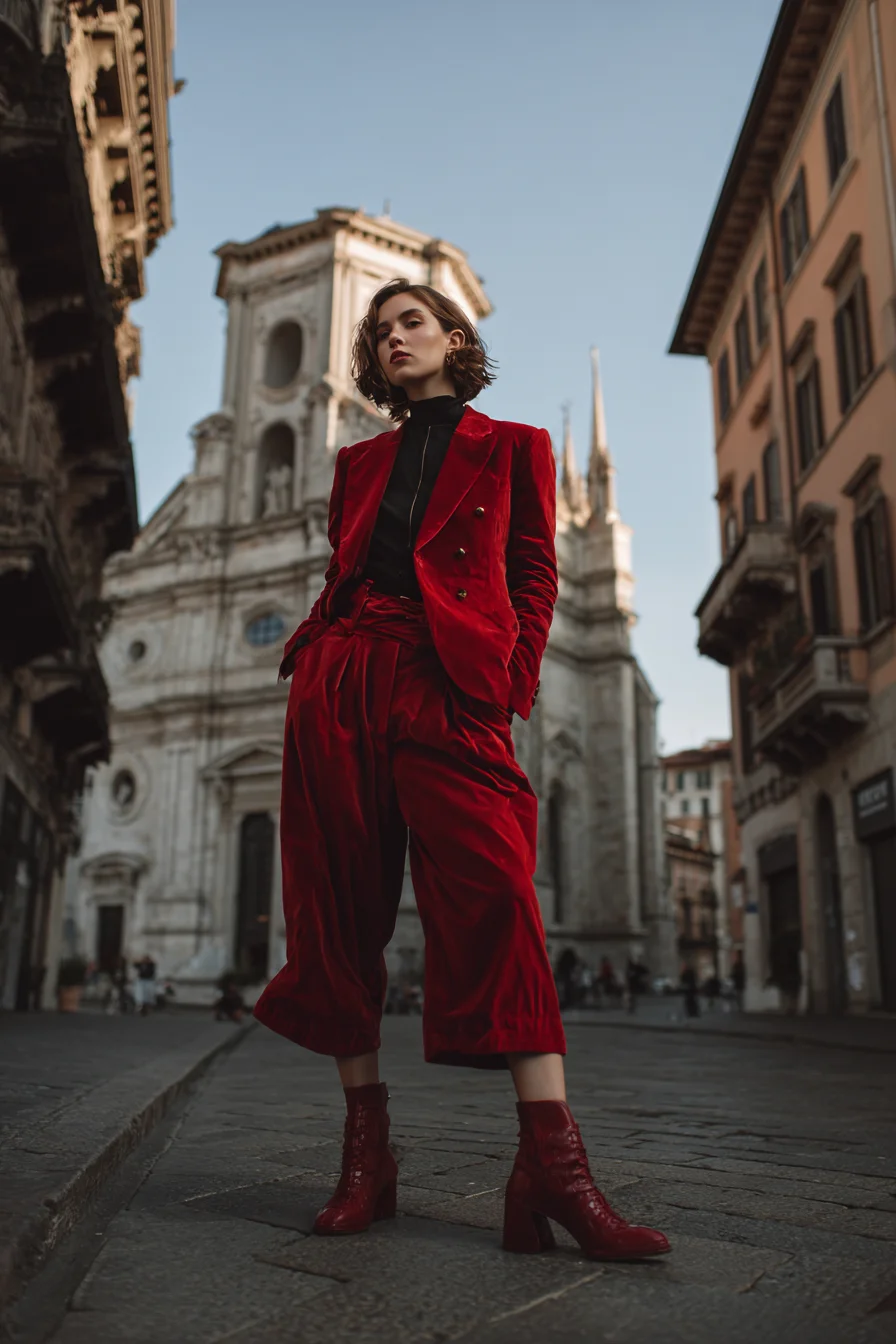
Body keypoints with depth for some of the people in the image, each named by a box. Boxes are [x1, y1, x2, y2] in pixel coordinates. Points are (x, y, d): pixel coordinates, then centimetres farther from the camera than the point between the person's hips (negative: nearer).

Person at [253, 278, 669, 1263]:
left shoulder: (512, 446, 17)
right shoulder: (360, 462, 26)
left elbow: (535, 573, 9)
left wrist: (509, 676, -6)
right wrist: (310, 658, 4)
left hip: (446, 682, -4)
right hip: (339, 680, 4)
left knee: (493, 894, -19)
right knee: (340, 906, -2)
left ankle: (550, 1169, -19)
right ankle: (366, 1151, 6)